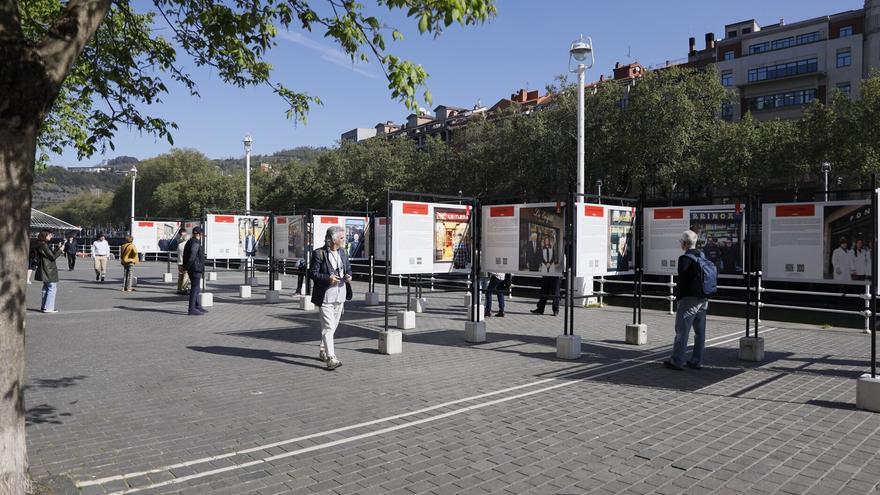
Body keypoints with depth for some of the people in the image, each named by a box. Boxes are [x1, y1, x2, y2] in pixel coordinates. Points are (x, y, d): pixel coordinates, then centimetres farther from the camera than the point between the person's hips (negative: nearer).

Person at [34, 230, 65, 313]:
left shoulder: (42, 245, 12)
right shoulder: (44, 245, -18)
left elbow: (51, 253, 16)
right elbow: (53, 257, -18)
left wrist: (57, 247, 12)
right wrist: (60, 250, -8)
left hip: (45, 271, 11)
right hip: (49, 270, -11)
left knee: (46, 288, 19)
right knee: (52, 288, -6)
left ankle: (43, 306, 24)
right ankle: (48, 307, -6)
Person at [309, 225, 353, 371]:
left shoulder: (342, 252, 9)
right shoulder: (319, 253, -11)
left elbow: (348, 267, 20)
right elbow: (312, 273, -11)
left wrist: (348, 276, -2)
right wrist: (328, 278, -25)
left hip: (340, 296, 7)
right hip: (325, 296, -7)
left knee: (333, 326, 16)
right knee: (328, 327, -11)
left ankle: (322, 351, 33)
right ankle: (331, 358, -14)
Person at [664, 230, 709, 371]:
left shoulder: (685, 259, -14)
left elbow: (682, 281, -17)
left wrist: (678, 296, -7)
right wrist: (704, 296, 18)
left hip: (689, 299, -8)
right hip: (703, 299, 8)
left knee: (682, 330, -3)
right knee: (700, 331, 10)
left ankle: (677, 361, -1)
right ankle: (697, 361, 17)